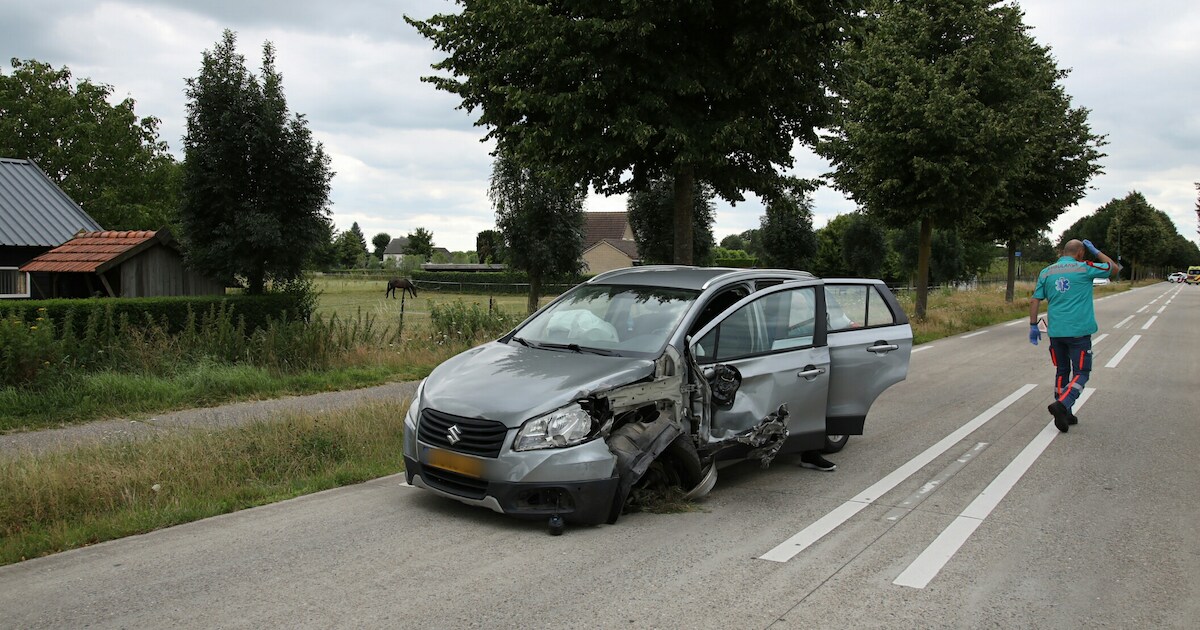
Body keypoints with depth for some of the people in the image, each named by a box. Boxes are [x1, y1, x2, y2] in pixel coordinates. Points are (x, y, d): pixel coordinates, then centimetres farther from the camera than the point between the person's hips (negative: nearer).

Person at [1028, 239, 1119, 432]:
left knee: (1062, 371, 14)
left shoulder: (1046, 273, 7)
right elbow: (1114, 268, 10)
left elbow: (1034, 300, 3)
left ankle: (1064, 414, 16)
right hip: (1078, 331, -4)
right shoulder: (1085, 269, -3)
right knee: (1081, 372, 0)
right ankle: (1062, 404, -22)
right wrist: (1095, 251, 16)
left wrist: (1033, 326, 7)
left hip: (1055, 331, 4)